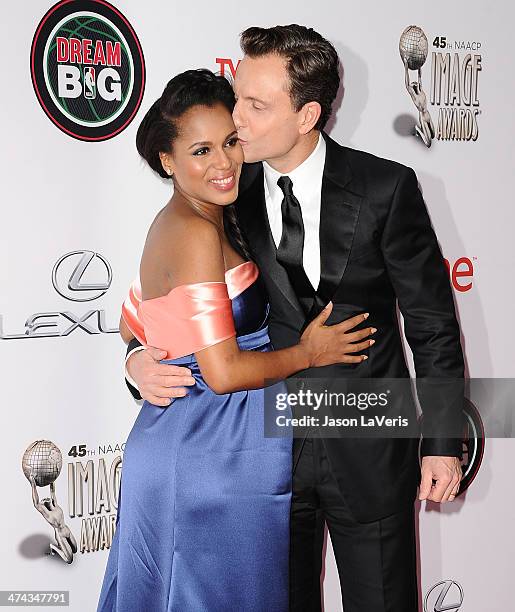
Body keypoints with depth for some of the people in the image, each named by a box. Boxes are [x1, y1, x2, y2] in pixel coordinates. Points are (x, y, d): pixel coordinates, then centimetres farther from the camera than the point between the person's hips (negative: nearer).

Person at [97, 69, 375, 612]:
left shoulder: (177, 223, 8)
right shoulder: (196, 233, -21)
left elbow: (131, 328, 18)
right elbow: (224, 372, -23)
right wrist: (307, 354, -10)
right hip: (208, 460, -9)